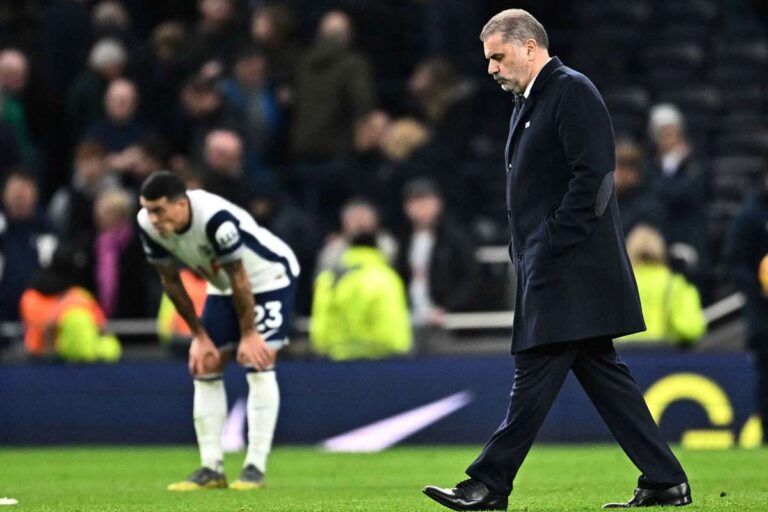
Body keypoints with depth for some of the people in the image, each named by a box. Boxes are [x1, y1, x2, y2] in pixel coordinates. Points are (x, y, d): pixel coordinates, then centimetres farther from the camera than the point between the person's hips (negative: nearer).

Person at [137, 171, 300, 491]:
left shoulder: (215, 218, -39)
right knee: (205, 367, 0)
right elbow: (171, 281, -5)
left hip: (269, 276, -7)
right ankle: (211, 469, 3)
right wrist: (199, 335, -2)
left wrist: (248, 334, -19)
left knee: (258, 362, -17)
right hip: (222, 287, 7)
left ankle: (256, 467, -16)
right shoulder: (148, 225, -19)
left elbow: (239, 279, -28)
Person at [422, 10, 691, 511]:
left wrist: (550, 247, -19)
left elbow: (593, 174, -18)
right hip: (548, 267, 10)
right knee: (601, 372, 8)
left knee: (537, 372, -9)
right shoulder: (528, 103, 20)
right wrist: (528, 255, 12)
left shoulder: (573, 90, -10)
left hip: (570, 265, -10)